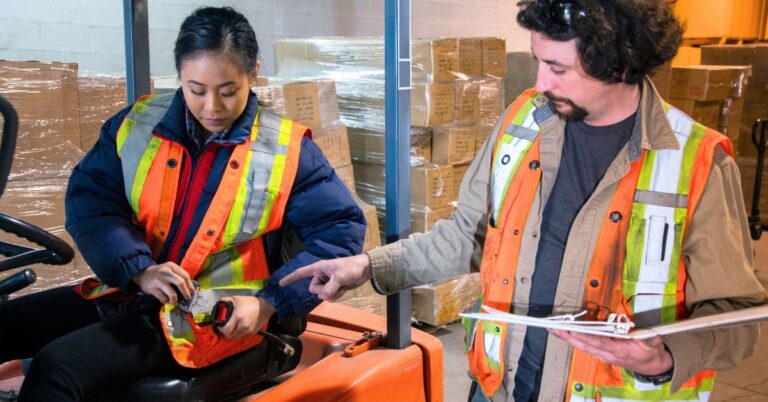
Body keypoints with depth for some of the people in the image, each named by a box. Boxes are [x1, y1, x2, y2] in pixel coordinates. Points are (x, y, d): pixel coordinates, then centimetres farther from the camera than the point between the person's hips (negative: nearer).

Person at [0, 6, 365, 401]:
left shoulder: (287, 151, -7)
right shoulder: (138, 123, 2)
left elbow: (342, 230, -7)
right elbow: (88, 198, 0)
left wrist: (269, 303, -16)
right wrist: (138, 269, -17)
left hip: (211, 320, -5)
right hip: (128, 292, 5)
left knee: (55, 366, -27)